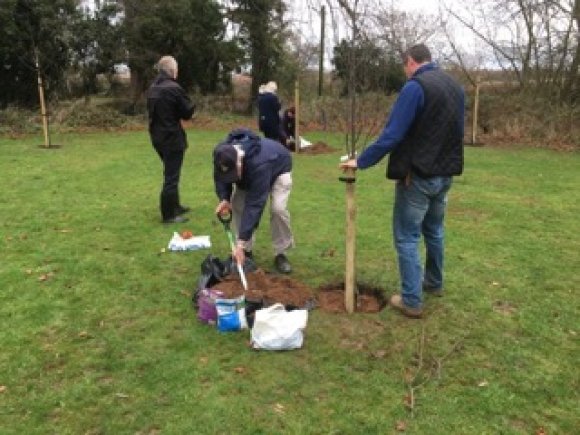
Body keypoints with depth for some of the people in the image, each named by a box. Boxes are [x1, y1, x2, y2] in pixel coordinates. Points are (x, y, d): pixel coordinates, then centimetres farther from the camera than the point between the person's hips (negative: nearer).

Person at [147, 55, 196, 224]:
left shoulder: (152, 89, 8)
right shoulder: (174, 88, -18)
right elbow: (188, 112, -11)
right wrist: (191, 105, 9)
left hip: (158, 137, 9)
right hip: (172, 138, -9)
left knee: (170, 173, 21)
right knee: (171, 176, -2)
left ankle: (175, 206, 32)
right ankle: (168, 214, 5)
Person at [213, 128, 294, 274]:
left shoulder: (259, 164, -49)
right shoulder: (222, 154, -31)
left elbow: (255, 204, -50)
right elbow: (220, 178, -9)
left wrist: (241, 242, -51)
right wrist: (224, 198, -30)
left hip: (278, 168, -6)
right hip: (247, 172, 6)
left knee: (278, 208, -25)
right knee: (237, 204, -11)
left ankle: (280, 253, -7)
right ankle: (246, 250, 4)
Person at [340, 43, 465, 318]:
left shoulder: (415, 87, -16)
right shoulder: (455, 87, 10)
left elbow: (392, 135, -21)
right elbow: (456, 132, 16)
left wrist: (361, 161, -14)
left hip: (418, 175, -8)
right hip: (445, 174, 8)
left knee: (406, 236, 1)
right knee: (434, 230, 23)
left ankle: (412, 301, 5)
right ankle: (434, 282, 39)